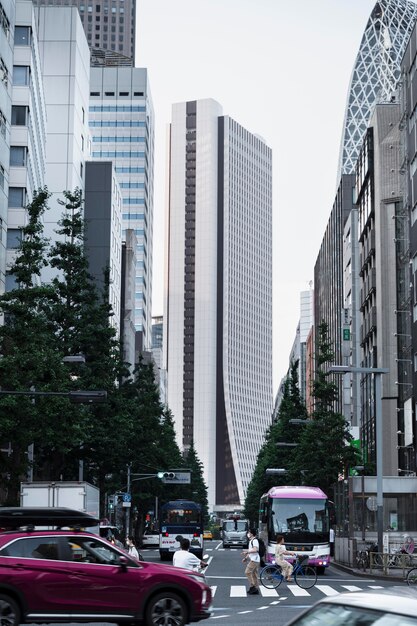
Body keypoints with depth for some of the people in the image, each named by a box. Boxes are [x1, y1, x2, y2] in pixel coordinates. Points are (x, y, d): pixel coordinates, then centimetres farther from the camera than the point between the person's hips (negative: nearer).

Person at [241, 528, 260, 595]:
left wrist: (247, 551, -17)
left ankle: (252, 586, -9)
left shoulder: (254, 540, -13)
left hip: (254, 559, -10)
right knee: (254, 574, 10)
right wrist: (246, 558, 20)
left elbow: (255, 549, -24)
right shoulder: (251, 541, 19)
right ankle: (256, 589, 12)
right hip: (252, 559, 10)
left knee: (247, 572, -11)